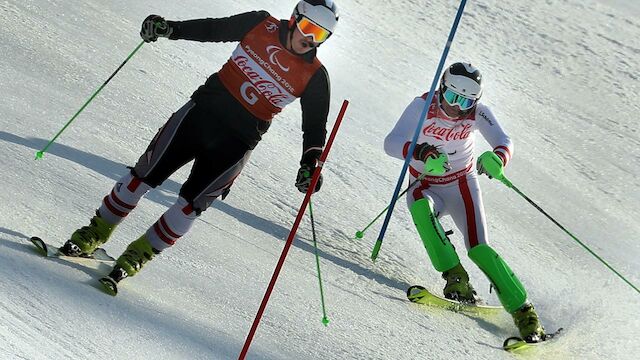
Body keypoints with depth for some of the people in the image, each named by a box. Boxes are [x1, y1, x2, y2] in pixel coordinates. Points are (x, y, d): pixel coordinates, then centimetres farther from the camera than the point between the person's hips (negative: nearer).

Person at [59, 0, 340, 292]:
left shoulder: (314, 77, -6)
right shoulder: (261, 26, -2)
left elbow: (315, 125, -1)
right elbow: (213, 29, 8)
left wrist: (309, 164, -16)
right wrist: (169, 28, -5)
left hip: (235, 144, -1)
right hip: (203, 111, 2)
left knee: (190, 205, -6)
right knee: (145, 175, 2)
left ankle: (136, 257, 14)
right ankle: (93, 235, 20)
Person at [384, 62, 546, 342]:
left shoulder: (478, 112, -14)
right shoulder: (422, 106, -20)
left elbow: (503, 141, -27)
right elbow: (391, 143, -31)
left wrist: (498, 158, -52)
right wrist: (421, 153, -52)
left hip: (461, 186, 0)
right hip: (425, 186, 0)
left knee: (479, 249, -16)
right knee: (420, 207, -36)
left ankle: (524, 312, -10)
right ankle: (454, 277, -29)